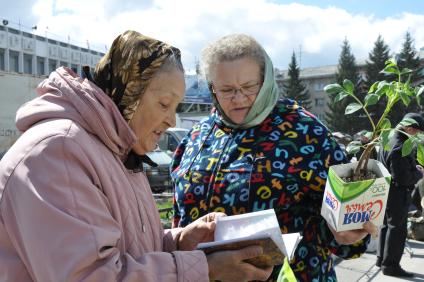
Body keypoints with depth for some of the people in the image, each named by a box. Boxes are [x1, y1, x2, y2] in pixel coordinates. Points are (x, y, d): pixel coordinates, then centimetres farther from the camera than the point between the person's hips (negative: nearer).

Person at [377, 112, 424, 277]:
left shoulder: (388, 139, 8)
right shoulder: (399, 147, -25)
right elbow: (403, 178, -26)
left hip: (386, 192, 10)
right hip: (397, 194, -10)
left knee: (386, 225, 19)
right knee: (397, 229, 2)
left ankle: (381, 258, 32)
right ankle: (391, 265, 12)